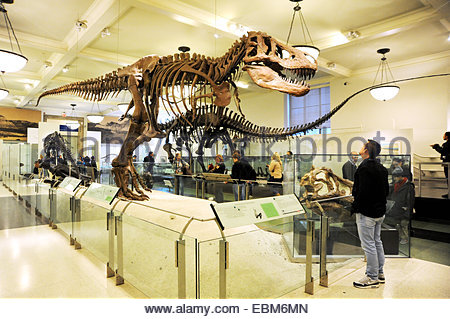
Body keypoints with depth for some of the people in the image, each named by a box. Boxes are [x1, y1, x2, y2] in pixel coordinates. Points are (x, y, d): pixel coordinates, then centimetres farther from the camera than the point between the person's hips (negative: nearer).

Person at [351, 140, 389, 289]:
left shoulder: (364, 167, -19)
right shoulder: (382, 168, 10)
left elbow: (362, 191, -23)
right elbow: (386, 190, 15)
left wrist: (354, 207, -10)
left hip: (366, 213, -10)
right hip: (379, 211, 10)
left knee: (368, 245, 0)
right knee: (377, 242, 19)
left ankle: (372, 278, 9)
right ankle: (380, 273, 30)